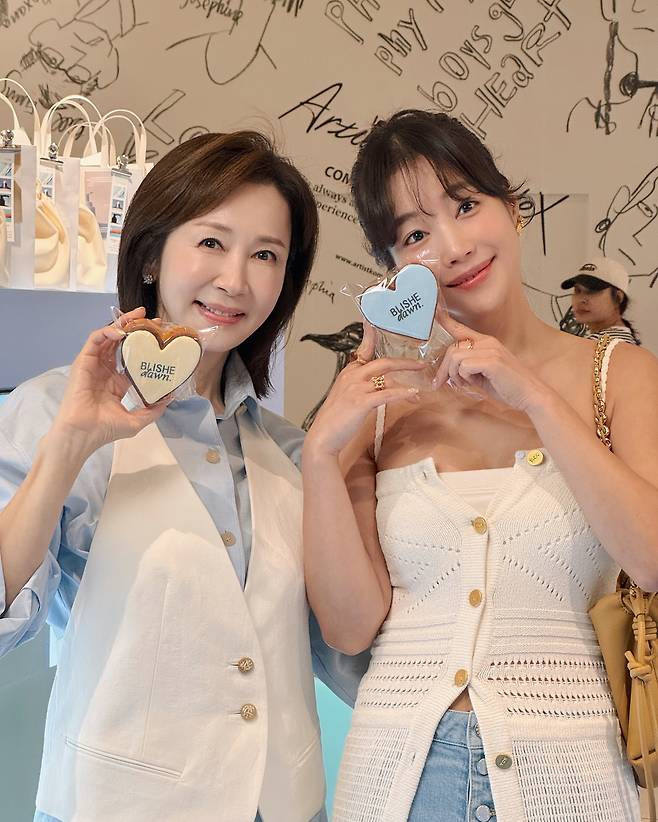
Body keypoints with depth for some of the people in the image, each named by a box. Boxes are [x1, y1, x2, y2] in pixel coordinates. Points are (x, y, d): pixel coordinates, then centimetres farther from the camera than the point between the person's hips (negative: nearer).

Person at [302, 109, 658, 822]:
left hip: (565, 765, -1)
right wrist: (321, 455, -15)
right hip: (401, 763, 1)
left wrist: (535, 399, -16)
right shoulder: (376, 402, -1)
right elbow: (351, 626, -5)